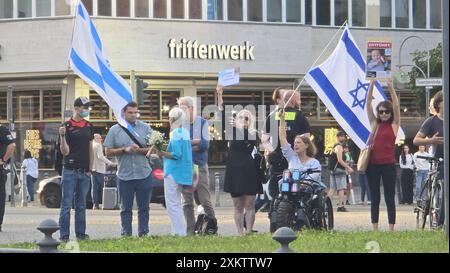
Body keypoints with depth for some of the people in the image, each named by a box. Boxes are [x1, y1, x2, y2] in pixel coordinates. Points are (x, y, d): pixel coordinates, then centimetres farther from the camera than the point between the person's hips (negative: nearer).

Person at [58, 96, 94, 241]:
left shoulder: (88, 126, 10)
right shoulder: (66, 126, -7)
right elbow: (65, 151, -11)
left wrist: (90, 169, 9)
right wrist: (62, 136, -28)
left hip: (84, 172, 5)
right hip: (70, 171, -5)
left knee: (81, 206, 10)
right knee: (66, 205, -3)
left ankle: (81, 234, 14)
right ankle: (64, 236, -3)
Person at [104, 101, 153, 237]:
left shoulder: (145, 128, 5)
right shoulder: (115, 130, 4)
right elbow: (108, 152, 2)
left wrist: (139, 150, -14)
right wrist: (124, 150, -12)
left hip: (144, 174, 1)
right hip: (125, 175, -1)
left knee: (144, 208, 6)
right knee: (126, 209, 4)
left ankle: (143, 234, 12)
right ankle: (126, 235, 8)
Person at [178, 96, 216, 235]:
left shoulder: (202, 122, 5)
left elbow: (205, 144, -6)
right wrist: (195, 142, -7)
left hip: (200, 166, -1)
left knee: (205, 201, -4)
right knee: (187, 202, 2)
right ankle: (190, 231, 5)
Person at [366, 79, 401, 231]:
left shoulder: (394, 125, 5)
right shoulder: (374, 124, 10)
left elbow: (396, 105, -4)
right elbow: (368, 104, 6)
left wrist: (391, 87, -11)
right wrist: (371, 85, -3)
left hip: (388, 165, -2)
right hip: (373, 165, 2)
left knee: (390, 198, 2)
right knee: (374, 199, 6)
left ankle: (391, 229, 4)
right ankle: (375, 229, 9)